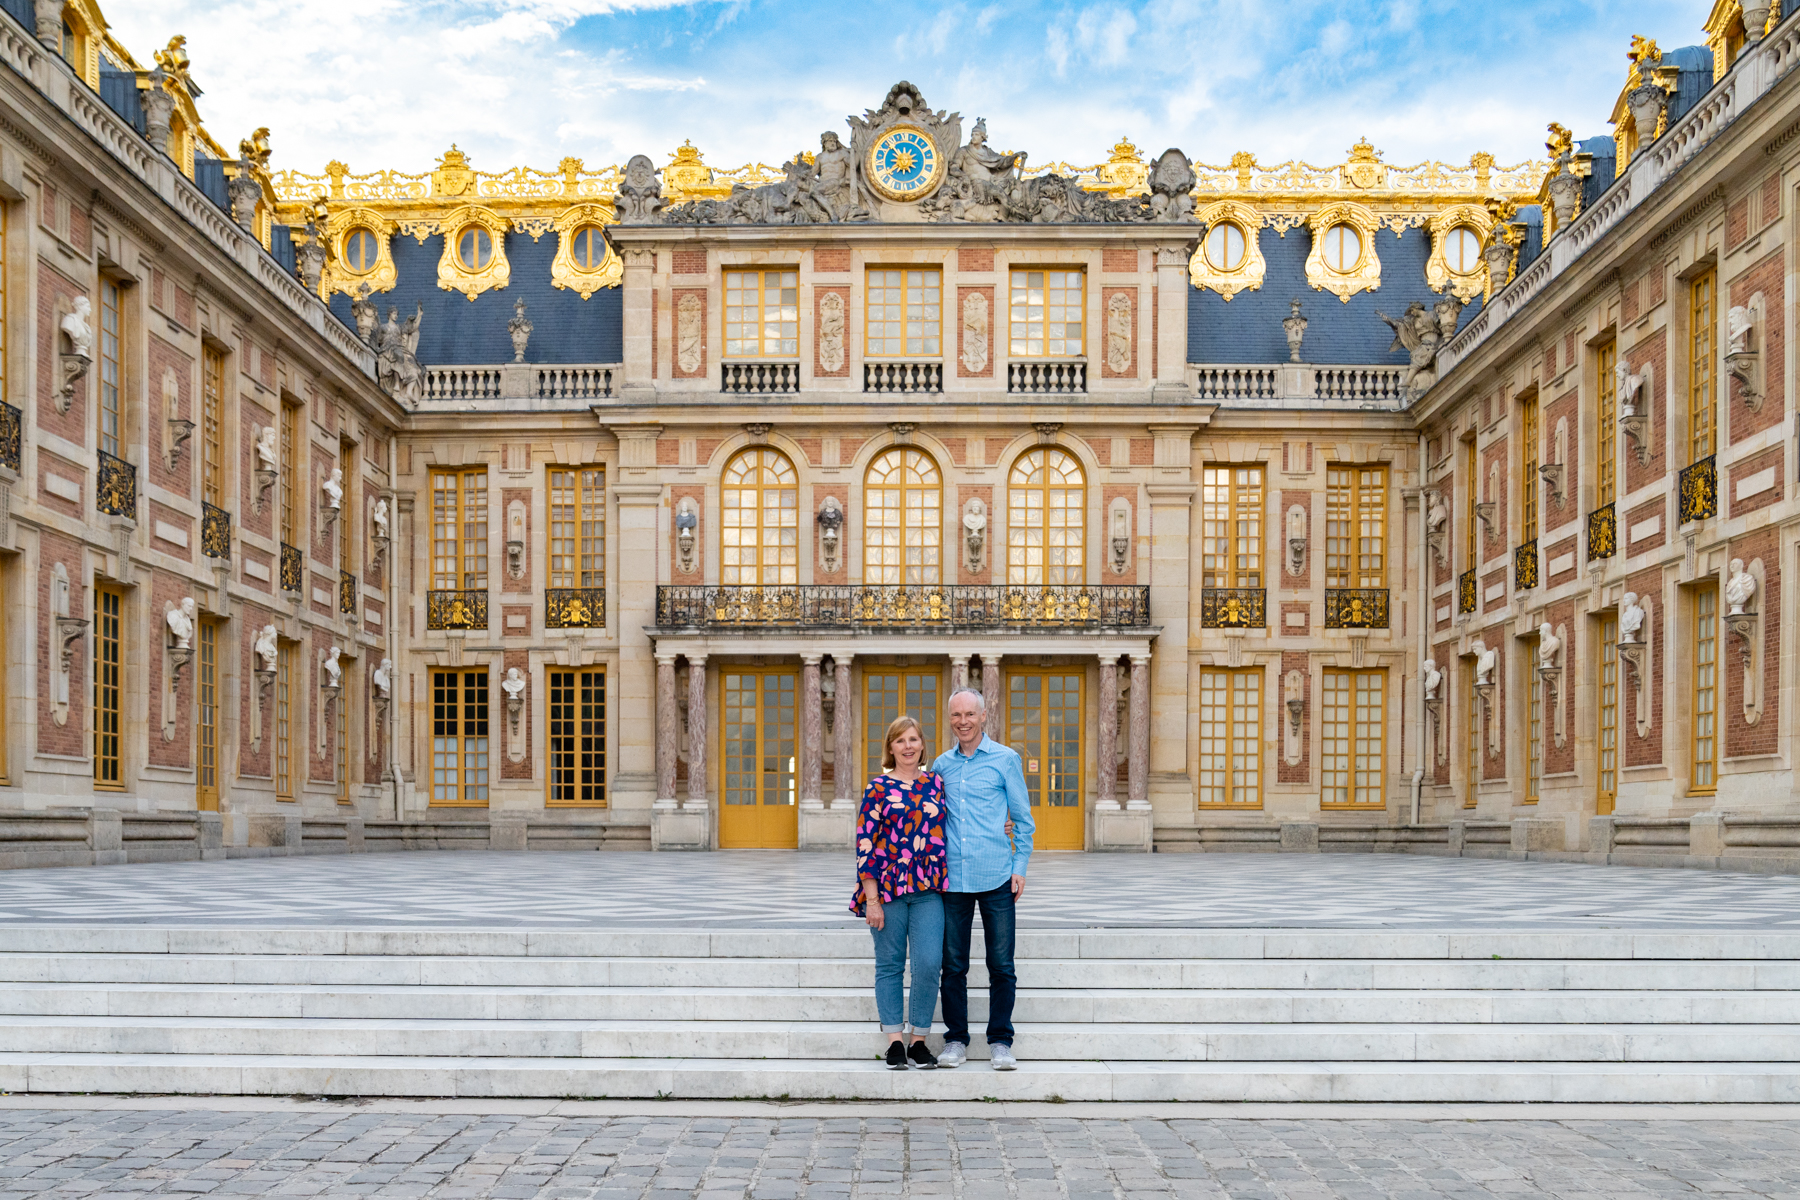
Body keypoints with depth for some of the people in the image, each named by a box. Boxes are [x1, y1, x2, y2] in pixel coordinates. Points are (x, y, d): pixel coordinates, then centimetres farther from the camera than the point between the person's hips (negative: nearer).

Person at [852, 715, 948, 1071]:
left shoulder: (935, 783, 10)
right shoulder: (878, 788, 1)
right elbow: (865, 842, -4)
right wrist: (871, 898, -9)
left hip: (928, 890, 2)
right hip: (888, 887, -2)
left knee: (929, 963, -7)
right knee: (890, 965, 4)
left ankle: (919, 1039, 7)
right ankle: (895, 1041, 14)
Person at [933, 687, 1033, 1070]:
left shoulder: (1006, 759, 1)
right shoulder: (942, 764, 10)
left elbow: (1023, 819, 5)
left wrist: (1020, 866, -2)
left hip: (996, 878, -2)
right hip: (952, 879, 3)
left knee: (1001, 965, 1)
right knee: (953, 964, 5)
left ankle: (1000, 1041, 12)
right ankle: (956, 1039, 17)